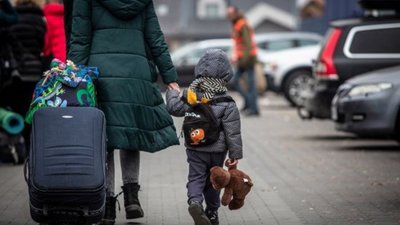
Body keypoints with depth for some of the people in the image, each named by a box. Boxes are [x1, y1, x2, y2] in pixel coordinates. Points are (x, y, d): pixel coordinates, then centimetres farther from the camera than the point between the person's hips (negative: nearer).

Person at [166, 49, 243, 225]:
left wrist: (172, 94, 21)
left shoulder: (190, 95, -8)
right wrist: (235, 154, -5)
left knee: (196, 177, 4)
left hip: (194, 148, 1)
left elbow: (174, 108, 1)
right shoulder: (228, 104, -12)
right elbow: (232, 132, -12)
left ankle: (194, 201, -25)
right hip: (217, 149, -1)